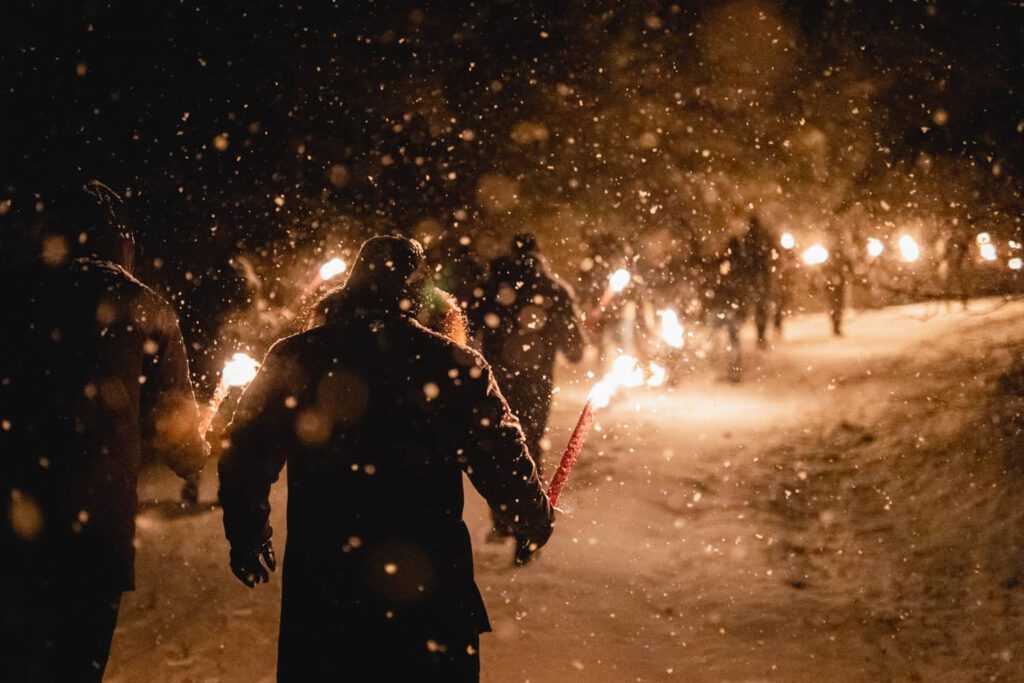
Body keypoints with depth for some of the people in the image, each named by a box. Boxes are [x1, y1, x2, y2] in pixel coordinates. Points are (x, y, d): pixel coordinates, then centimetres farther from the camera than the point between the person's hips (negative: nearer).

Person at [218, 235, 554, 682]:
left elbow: (245, 459, 3)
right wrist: (536, 520, 19)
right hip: (429, 595, -1)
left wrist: (247, 541, 19)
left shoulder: (293, 359, -1)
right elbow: (504, 465, -2)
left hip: (318, 593, 2)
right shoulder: (454, 366, -7)